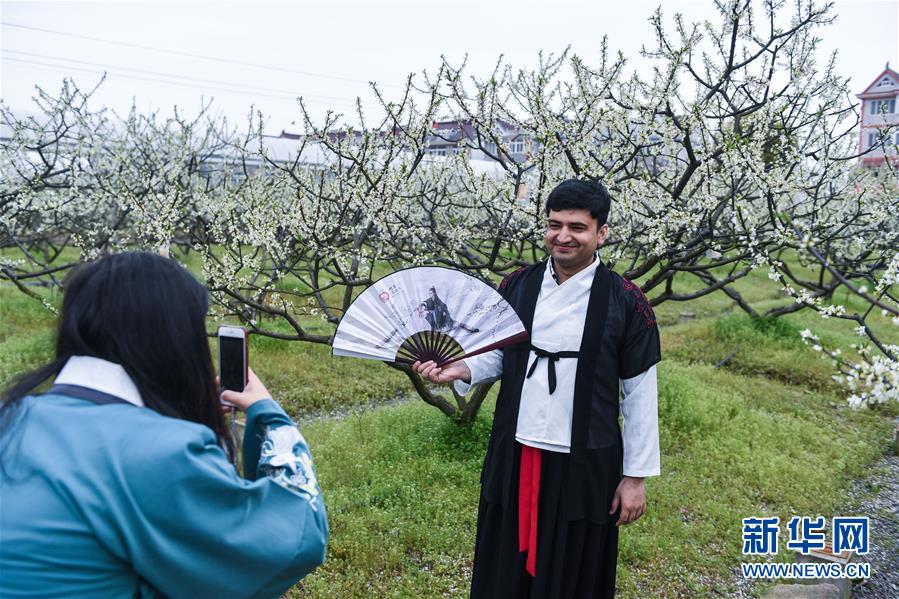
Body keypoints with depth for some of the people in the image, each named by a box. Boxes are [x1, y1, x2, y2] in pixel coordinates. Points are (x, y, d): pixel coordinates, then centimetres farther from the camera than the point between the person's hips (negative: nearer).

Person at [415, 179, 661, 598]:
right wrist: (460, 369, -13)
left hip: (584, 465, -3)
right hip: (513, 457, 3)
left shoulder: (626, 302, -10)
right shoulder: (516, 287, -1)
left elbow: (640, 394, -5)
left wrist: (635, 475, -4)